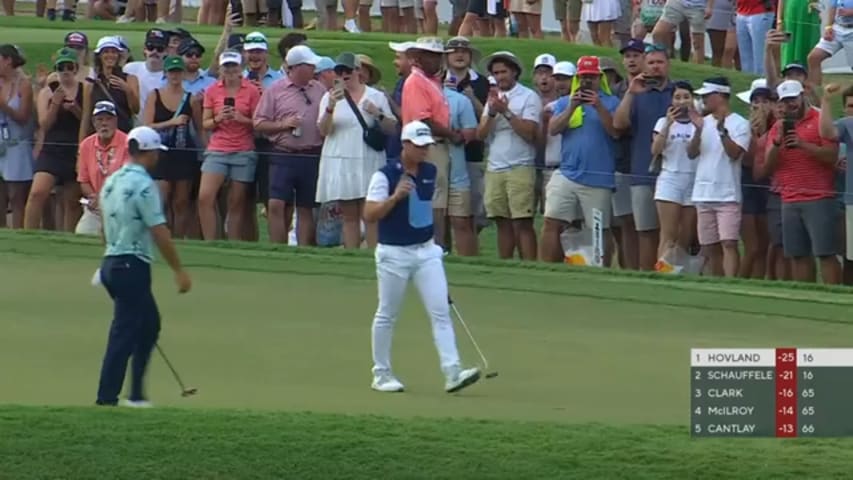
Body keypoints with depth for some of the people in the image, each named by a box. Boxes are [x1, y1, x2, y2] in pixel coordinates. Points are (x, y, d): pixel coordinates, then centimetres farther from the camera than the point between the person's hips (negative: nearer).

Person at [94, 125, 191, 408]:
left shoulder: (111, 182, 11)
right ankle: (106, 399, -6)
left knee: (149, 324, 18)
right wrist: (179, 271, -13)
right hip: (133, 266, -9)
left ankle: (137, 394, 18)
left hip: (111, 264, 9)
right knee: (124, 333, -5)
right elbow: (159, 233, -18)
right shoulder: (144, 185, -16)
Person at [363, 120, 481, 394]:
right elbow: (369, 215, -18)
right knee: (387, 315, 6)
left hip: (426, 251, 5)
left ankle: (452, 372, -12)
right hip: (394, 253, -5)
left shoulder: (431, 172, 6)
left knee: (441, 311, -6)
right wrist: (395, 197, -30)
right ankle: (381, 373, 19)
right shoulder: (385, 176, -12)